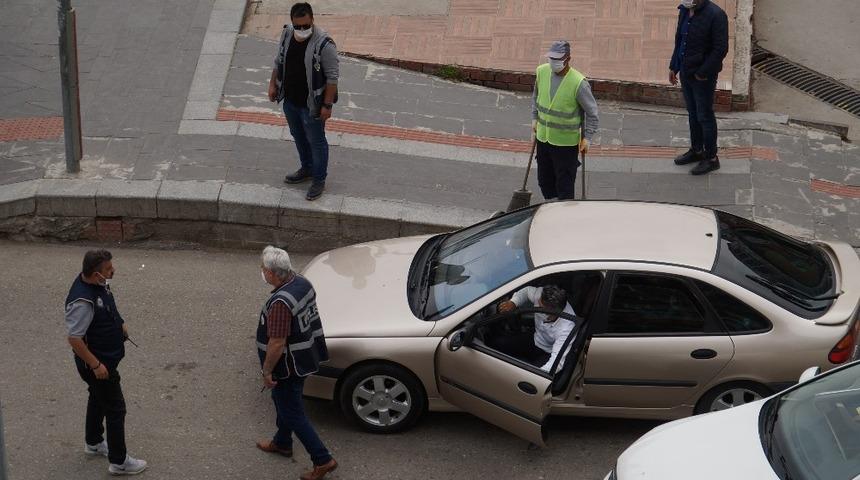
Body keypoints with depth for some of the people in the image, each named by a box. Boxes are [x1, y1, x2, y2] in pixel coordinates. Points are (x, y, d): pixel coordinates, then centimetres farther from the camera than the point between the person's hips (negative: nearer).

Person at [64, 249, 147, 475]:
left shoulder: (98, 284, -5)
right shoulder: (83, 301, -34)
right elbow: (75, 339, -30)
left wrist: (119, 324, 8)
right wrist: (96, 365, -25)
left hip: (107, 356, 10)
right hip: (97, 362, -10)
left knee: (98, 398, 26)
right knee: (115, 408, 0)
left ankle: (93, 443, 46)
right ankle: (119, 462, 11)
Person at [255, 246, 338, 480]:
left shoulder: (280, 302, -34)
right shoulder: (302, 283, -5)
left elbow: (277, 343, -30)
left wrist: (266, 371, -17)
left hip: (287, 367, -10)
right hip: (304, 358, 10)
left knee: (293, 413, 4)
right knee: (284, 401, 29)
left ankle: (322, 460, 10)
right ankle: (282, 443, 49)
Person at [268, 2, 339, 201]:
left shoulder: (324, 44, -27)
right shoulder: (287, 34, -8)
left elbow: (332, 77, -21)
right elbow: (279, 60, 10)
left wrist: (327, 105, -19)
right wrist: (273, 84, 11)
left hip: (311, 104, -7)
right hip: (290, 100, 7)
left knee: (316, 141, 10)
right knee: (298, 136, 25)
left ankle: (319, 180, 27)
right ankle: (307, 169, 47)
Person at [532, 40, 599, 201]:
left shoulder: (578, 83, -21)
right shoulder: (542, 71, -5)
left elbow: (592, 111, -10)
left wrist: (587, 138, -10)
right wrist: (535, 118, 15)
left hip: (566, 143, -6)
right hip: (543, 138, 6)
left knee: (564, 184, 1)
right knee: (544, 181, 17)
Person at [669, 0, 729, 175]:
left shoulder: (716, 15, -21)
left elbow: (721, 49, -20)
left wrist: (703, 73, -18)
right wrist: (674, 67, 14)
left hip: (703, 77, -7)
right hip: (685, 73, 7)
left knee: (705, 117, 3)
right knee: (693, 114, 19)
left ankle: (711, 158, 15)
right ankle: (696, 150, 35)